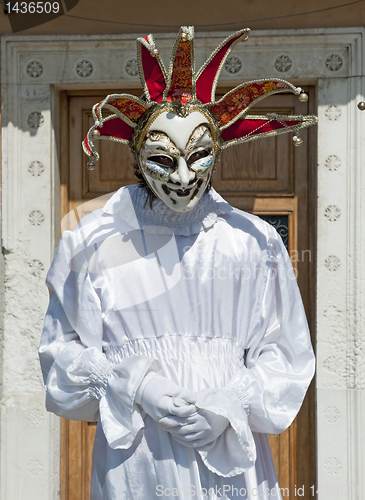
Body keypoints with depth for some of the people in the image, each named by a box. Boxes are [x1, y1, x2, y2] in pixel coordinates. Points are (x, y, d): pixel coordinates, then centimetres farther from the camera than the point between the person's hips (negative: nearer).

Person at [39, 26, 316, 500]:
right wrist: (136, 384, -12)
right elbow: (64, 350, 2)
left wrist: (231, 403, -11)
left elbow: (284, 355, 4)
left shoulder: (254, 243, 0)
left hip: (231, 459, 1)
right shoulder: (96, 242, -2)